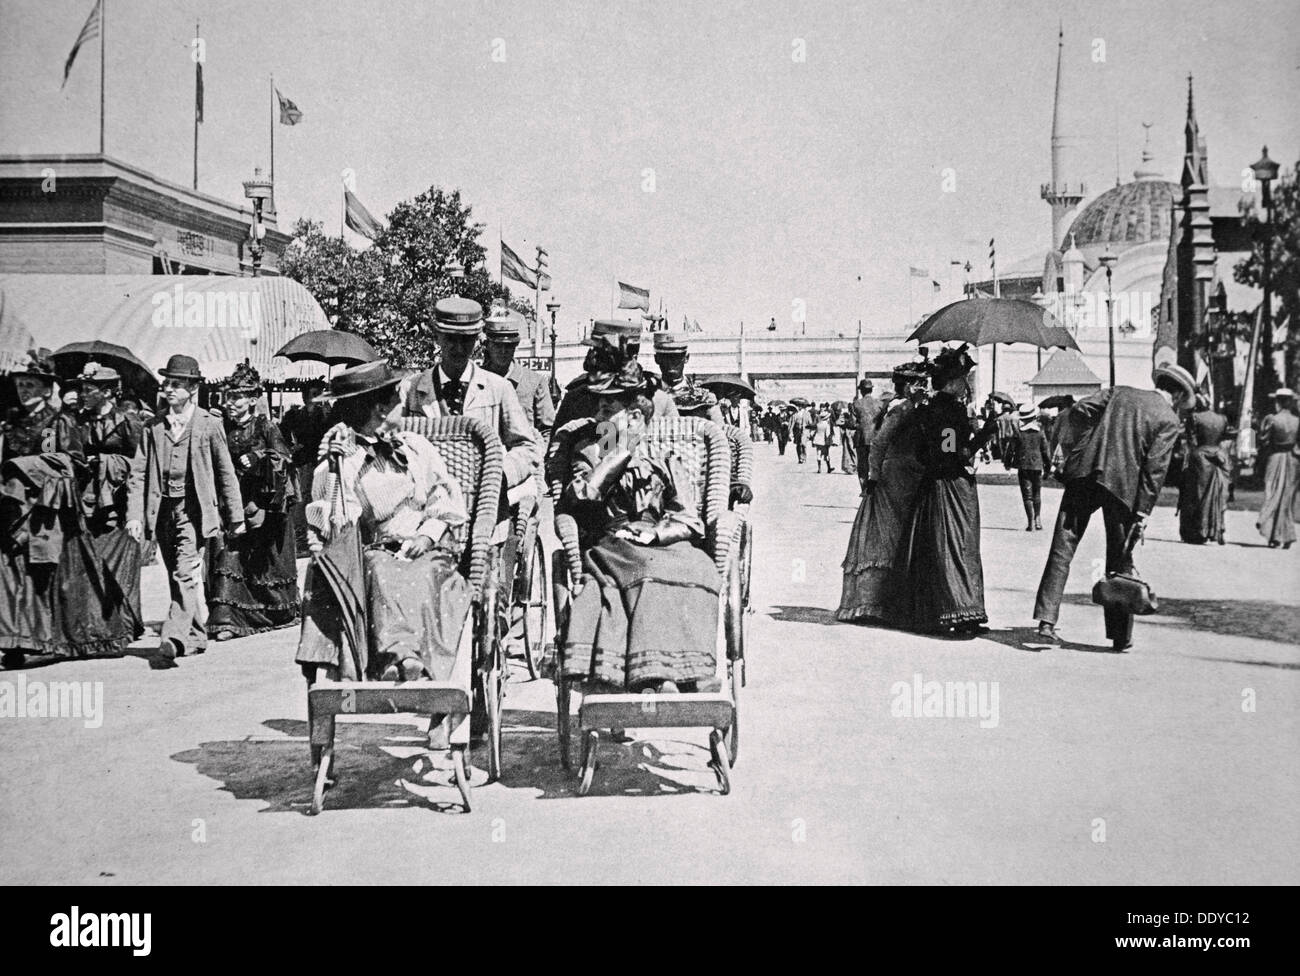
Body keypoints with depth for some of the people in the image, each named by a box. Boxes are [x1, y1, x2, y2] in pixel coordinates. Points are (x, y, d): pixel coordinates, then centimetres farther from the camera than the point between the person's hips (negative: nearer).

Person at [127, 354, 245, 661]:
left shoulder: (209, 425, 1)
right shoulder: (153, 428, 8)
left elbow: (226, 473, 4)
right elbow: (138, 474, 6)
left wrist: (235, 517, 5)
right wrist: (134, 515, -4)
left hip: (193, 508, -4)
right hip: (162, 508, 4)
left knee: (186, 572, -17)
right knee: (177, 575, 10)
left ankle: (176, 634, -21)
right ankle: (196, 636, 21)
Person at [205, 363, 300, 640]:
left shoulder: (265, 427, -5)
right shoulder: (222, 429, 8)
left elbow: (283, 461, -8)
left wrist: (256, 460, -20)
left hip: (262, 503, -3)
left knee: (266, 560, 8)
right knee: (227, 556, -8)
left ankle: (280, 611, 29)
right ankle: (226, 619, -9)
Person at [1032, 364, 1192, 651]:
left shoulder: (1119, 392, 15)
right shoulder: (1168, 420, 4)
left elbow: (1077, 411, 4)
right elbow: (1155, 467, -6)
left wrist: (1069, 449, 16)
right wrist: (1143, 511, -7)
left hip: (1084, 473, 2)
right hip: (1122, 485, -2)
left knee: (1063, 548, 3)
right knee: (1120, 561, 9)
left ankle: (1047, 620, -7)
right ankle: (1120, 636, 14)